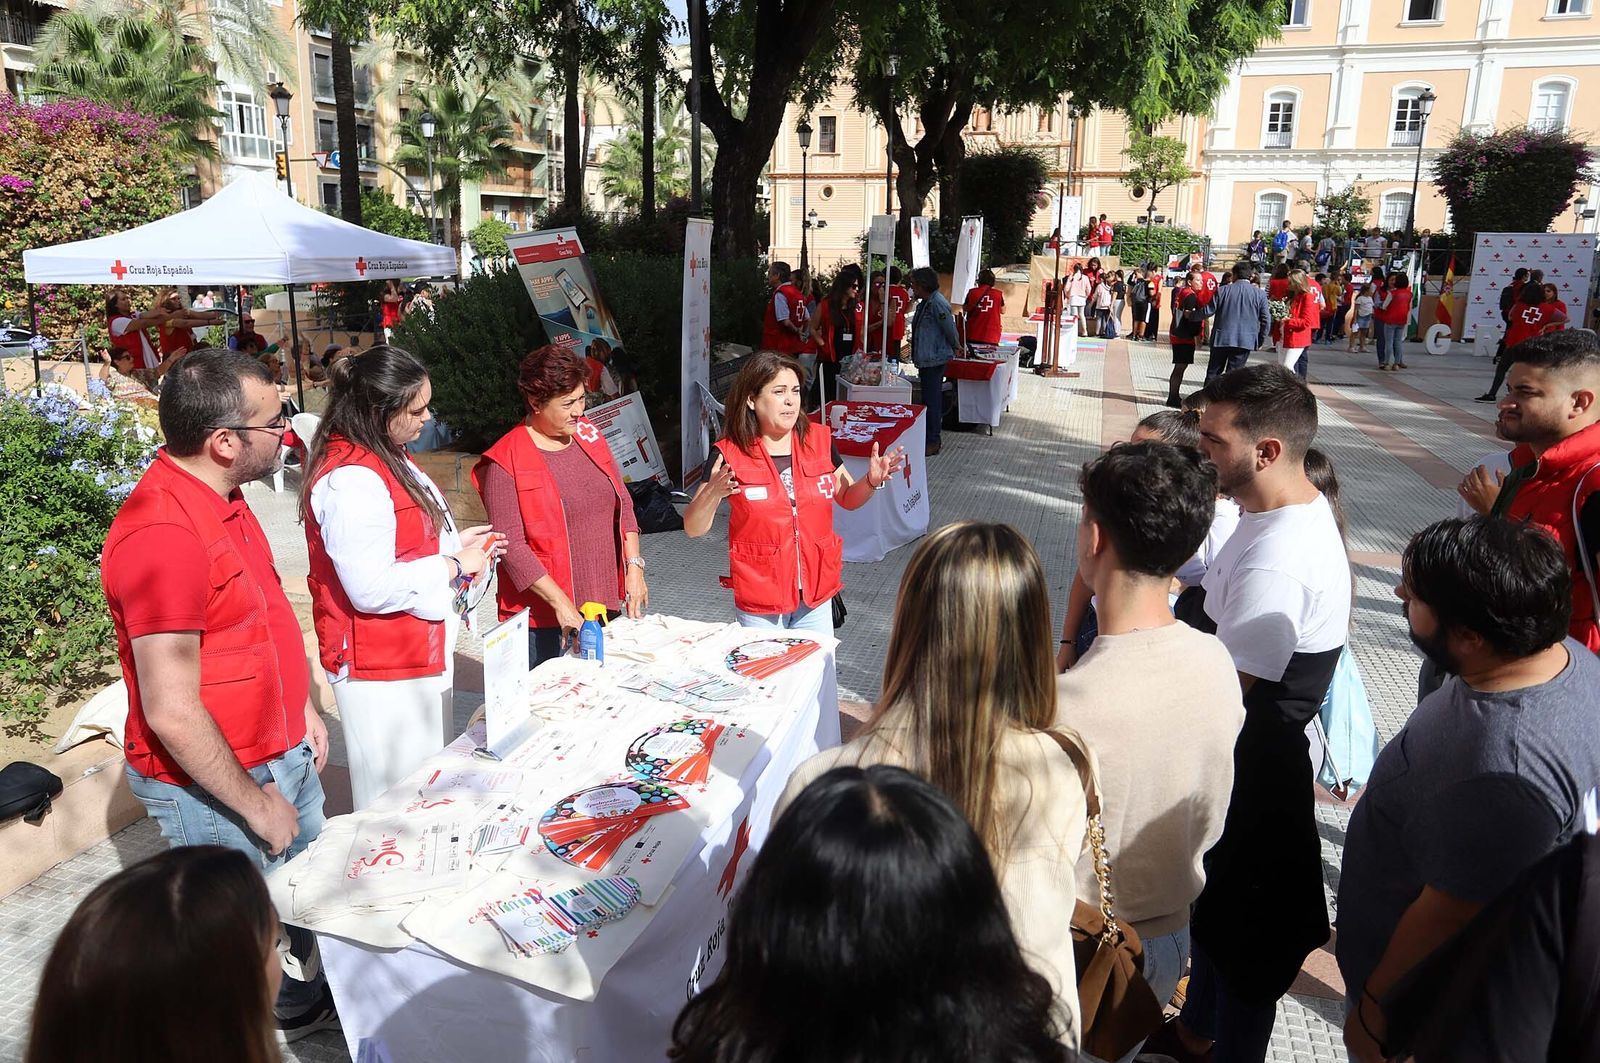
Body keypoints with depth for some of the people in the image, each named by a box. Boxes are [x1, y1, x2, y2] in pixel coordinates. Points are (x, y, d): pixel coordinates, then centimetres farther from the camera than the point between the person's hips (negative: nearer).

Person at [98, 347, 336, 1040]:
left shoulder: (220, 497, 2)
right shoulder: (162, 535, -30)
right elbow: (172, 712, -28)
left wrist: (301, 707, 15)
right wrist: (256, 804, -18)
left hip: (283, 756, 9)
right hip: (214, 788, -9)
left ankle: (296, 1006, 49)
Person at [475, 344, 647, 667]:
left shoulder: (588, 434, 8)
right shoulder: (506, 462, -11)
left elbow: (622, 503, 12)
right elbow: (511, 544, -15)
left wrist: (634, 566, 1)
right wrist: (560, 602, -20)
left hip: (605, 604, 6)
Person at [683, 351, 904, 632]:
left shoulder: (819, 441, -3)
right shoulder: (730, 454, -13)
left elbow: (847, 499, 11)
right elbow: (693, 529, -12)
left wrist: (871, 482, -9)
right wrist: (713, 493, -30)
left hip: (816, 594, 3)